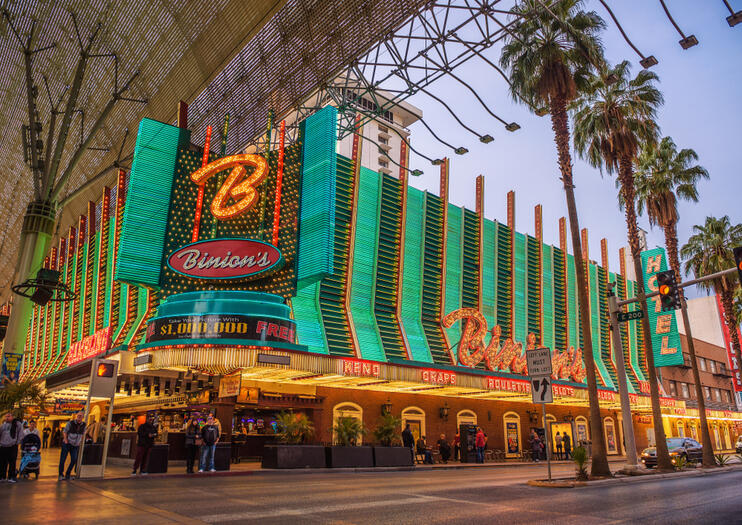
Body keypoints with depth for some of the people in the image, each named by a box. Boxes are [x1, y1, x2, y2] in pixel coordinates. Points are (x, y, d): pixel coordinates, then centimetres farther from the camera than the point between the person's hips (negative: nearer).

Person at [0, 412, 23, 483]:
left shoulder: (17, 423, 2)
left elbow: (20, 433, 0)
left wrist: (18, 442, -4)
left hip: (12, 446, -3)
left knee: (12, 462, -2)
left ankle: (11, 477, 5)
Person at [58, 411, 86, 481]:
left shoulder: (83, 425, 1)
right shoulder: (70, 423, -11)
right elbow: (65, 432, -6)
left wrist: (80, 442, 6)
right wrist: (66, 440, -14)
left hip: (75, 445, 4)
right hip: (67, 444, -3)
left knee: (74, 460, 0)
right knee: (63, 459, -1)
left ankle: (67, 474, 14)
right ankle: (61, 474, 14)